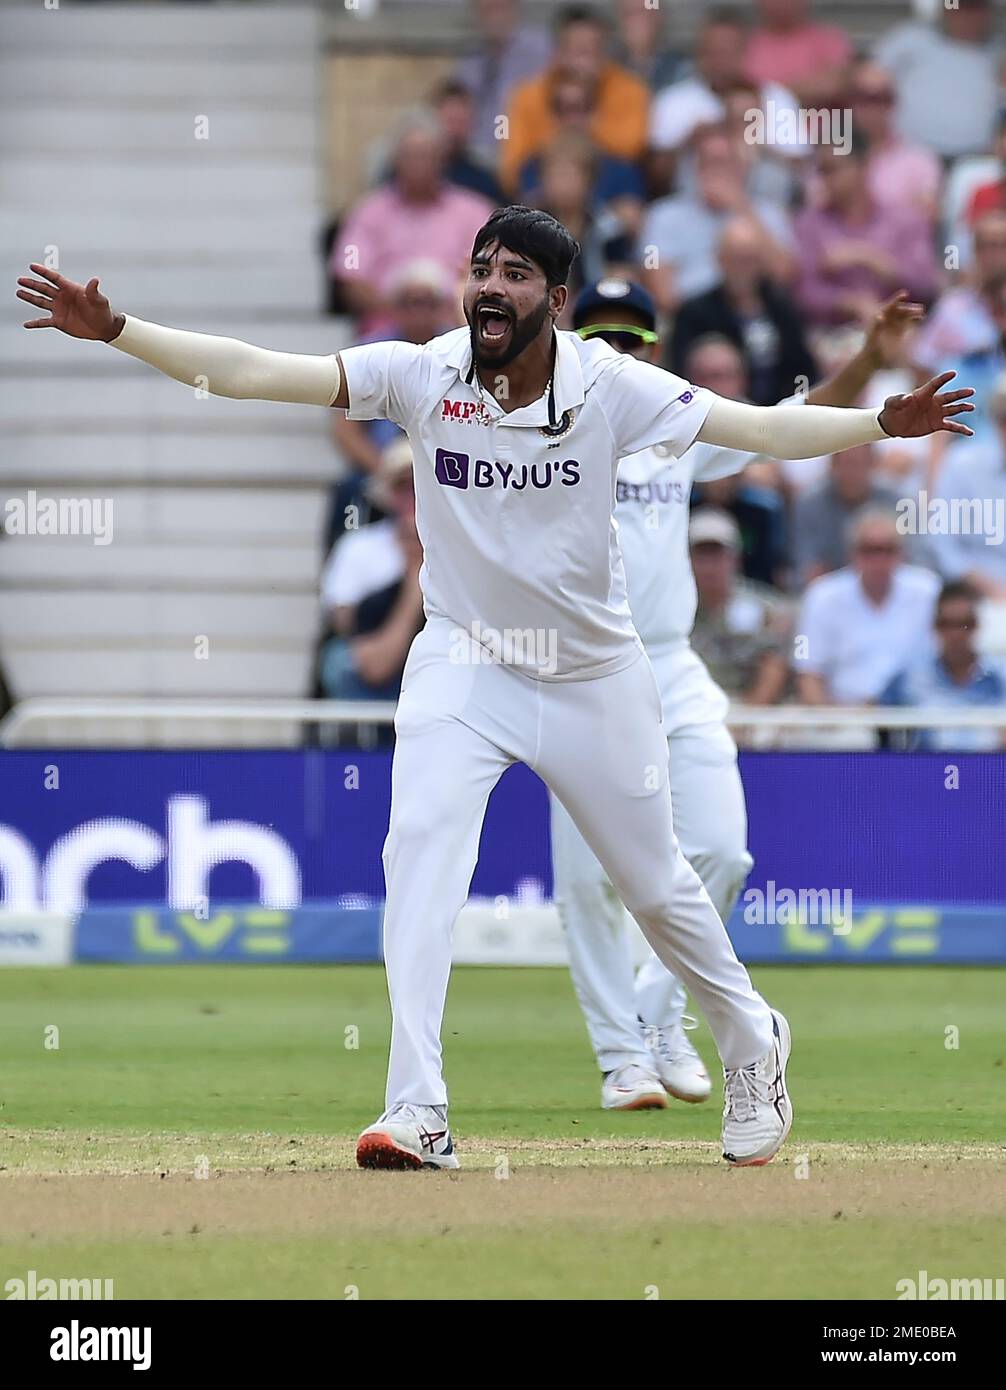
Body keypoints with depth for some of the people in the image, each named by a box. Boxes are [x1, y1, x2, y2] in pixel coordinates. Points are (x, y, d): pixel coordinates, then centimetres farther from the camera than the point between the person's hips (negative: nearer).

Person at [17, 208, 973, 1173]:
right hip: (462, 668, 0)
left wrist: (882, 424, -32)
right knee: (419, 851, -22)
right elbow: (252, 372, -20)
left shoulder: (608, 387, -14)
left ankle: (751, 1043, 39)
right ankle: (416, 1115, -25)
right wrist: (112, 330, -30)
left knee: (656, 883, 11)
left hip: (594, 676, 0)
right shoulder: (421, 376, -14)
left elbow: (760, 427, -17)